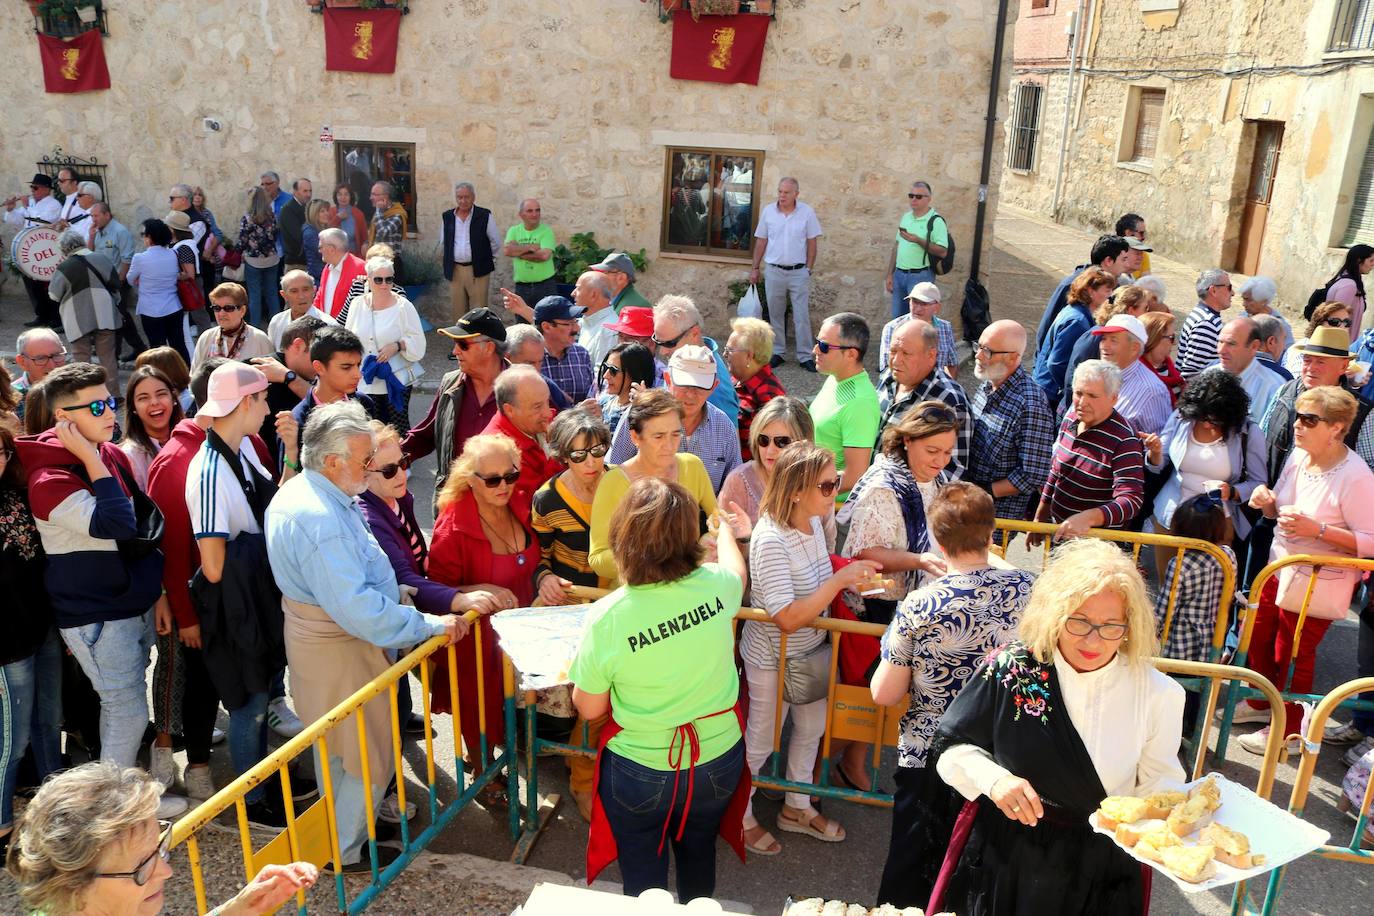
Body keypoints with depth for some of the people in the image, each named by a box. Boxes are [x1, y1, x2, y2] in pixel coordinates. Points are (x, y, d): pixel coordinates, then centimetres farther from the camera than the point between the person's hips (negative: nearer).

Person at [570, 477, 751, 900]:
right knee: (698, 854, 30)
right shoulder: (715, 584, -19)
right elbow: (737, 570, 9)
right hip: (718, 762, 4)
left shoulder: (607, 617, -27)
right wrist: (727, 531, 31)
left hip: (641, 773, -3)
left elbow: (589, 708, -12)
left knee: (643, 878, 23)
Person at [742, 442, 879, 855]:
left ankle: (796, 808, 48)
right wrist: (839, 580, -32)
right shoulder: (770, 539, -31)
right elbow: (788, 618, -34)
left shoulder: (814, 522, -6)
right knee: (760, 742, 12)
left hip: (811, 650, 8)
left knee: (811, 730, 24)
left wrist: (851, 579, -6)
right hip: (773, 659, -8)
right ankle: (739, 817, 37)